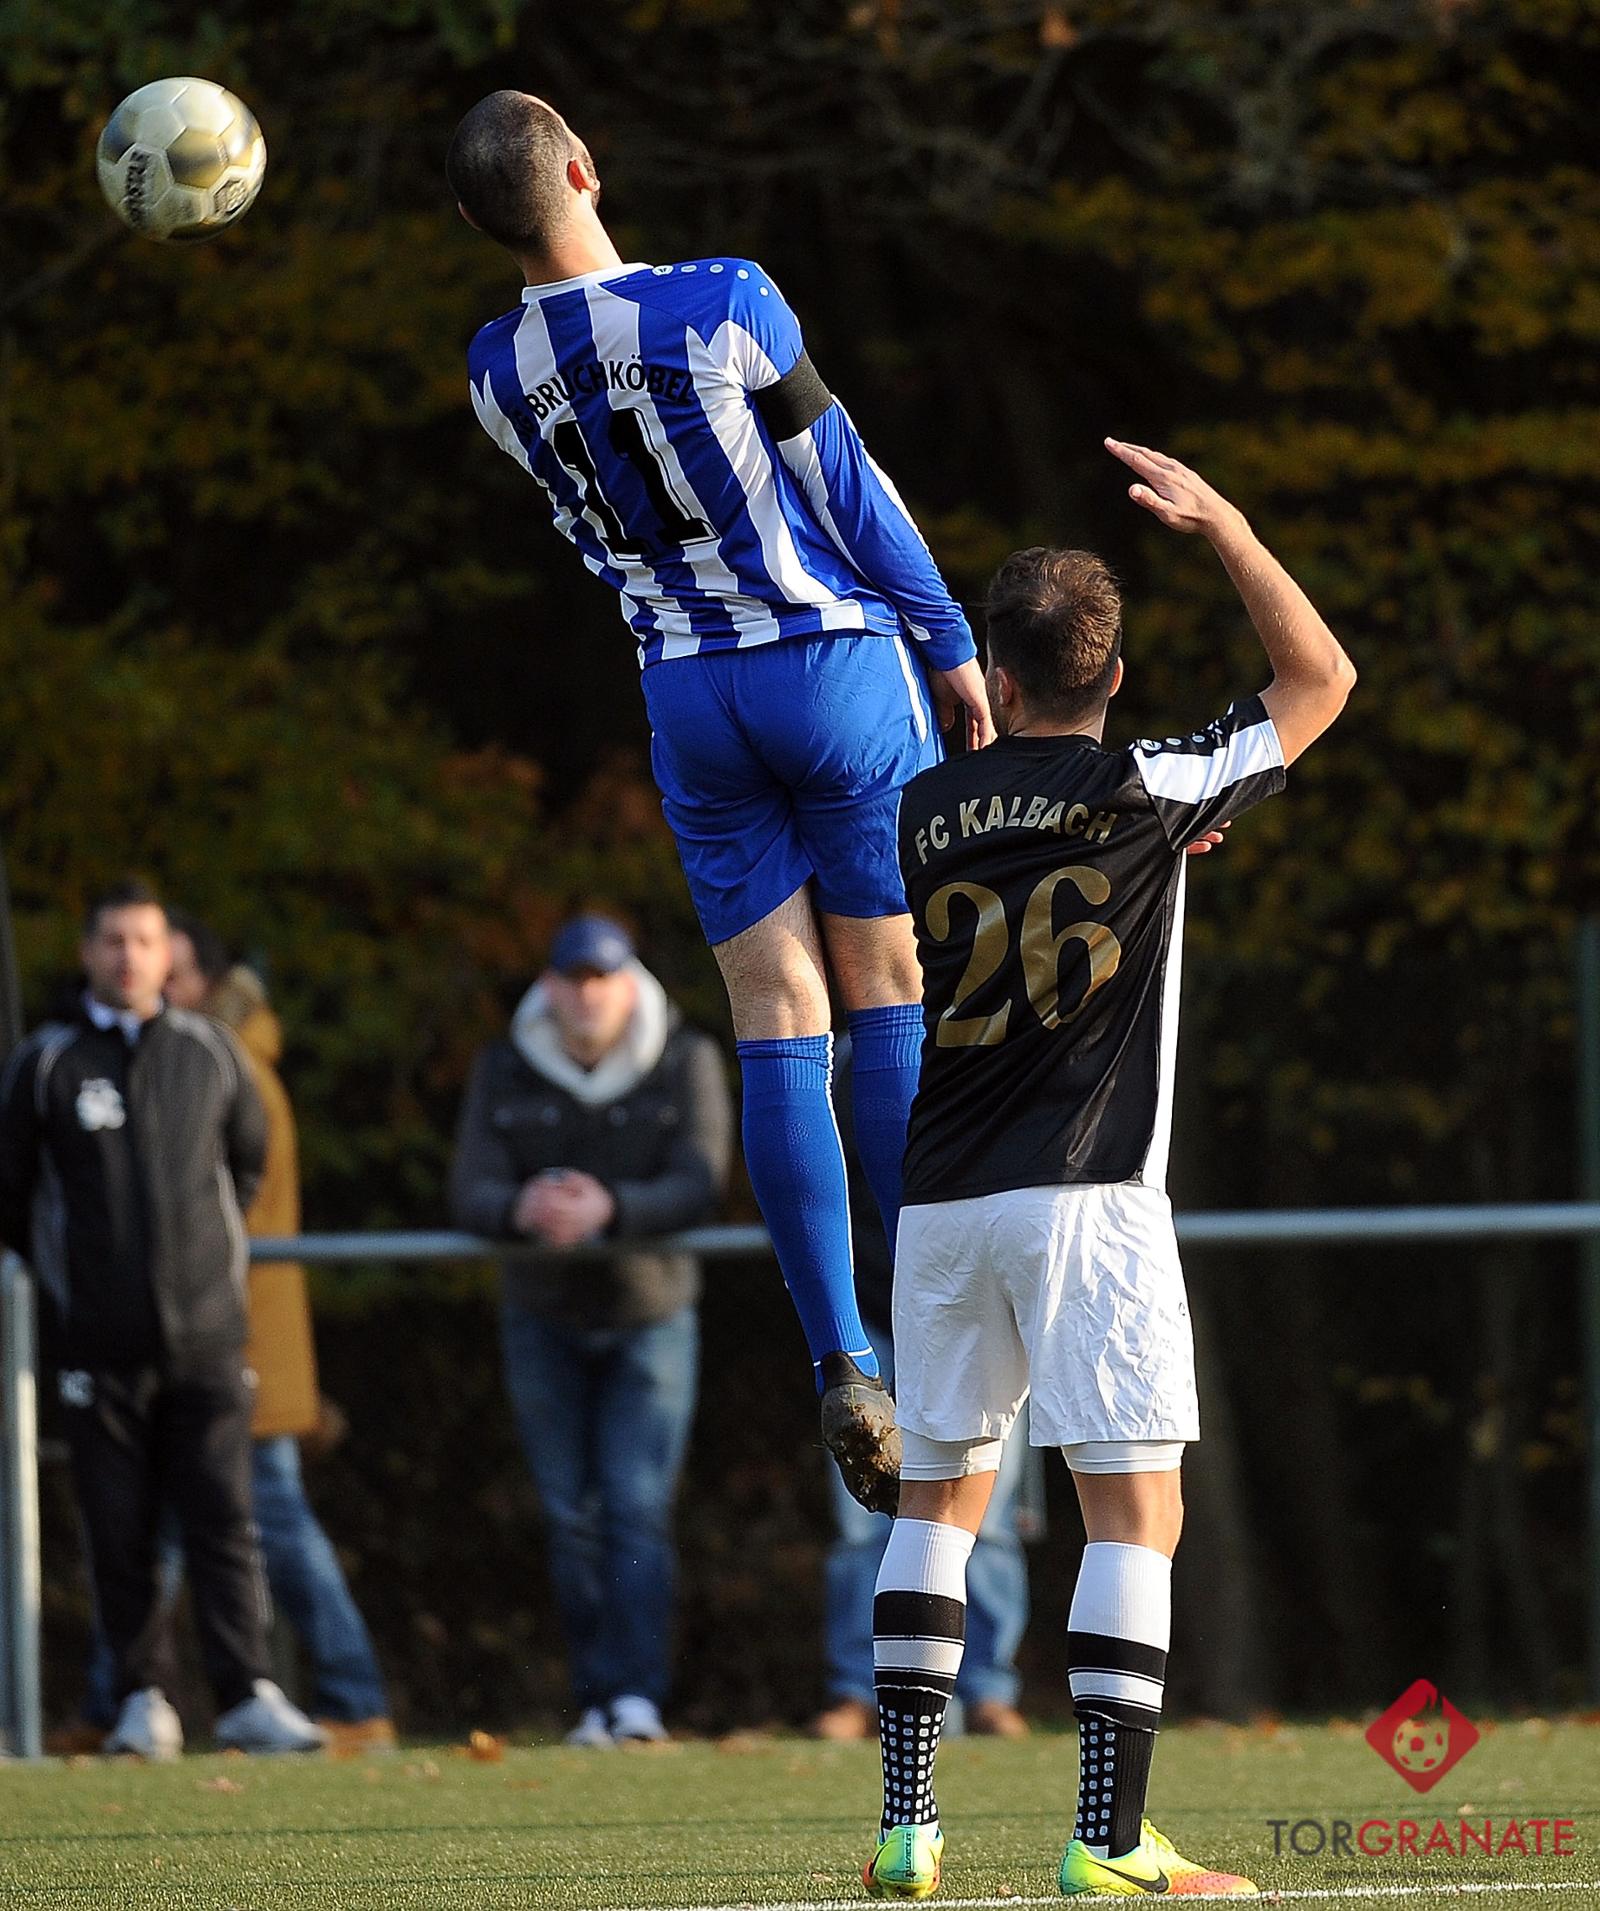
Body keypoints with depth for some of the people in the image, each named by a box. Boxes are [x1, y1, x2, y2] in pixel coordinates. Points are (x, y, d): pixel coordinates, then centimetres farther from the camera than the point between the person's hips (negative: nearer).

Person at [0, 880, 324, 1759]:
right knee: (119, 1533, 1)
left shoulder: (210, 1053, 7)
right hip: (99, 1347, -1)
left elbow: (247, 1156, 24)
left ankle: (248, 1695, -10)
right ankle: (143, 1699, 8)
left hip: (206, 1332, 1)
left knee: (224, 1519, -7)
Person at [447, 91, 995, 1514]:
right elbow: (848, 488, -9)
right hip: (841, 668, -3)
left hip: (687, 692, 4)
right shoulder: (726, 304, -17)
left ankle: (842, 1367, -4)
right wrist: (949, 644, 2)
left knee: (777, 1032, 5)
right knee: (893, 1008, 5)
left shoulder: (498, 372, -4)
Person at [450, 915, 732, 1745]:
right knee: (571, 1516, 3)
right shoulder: (503, 1072, -3)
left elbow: (699, 1183, -20)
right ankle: (596, 1700, 9)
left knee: (638, 1506, -12)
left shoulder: (687, 1063, -8)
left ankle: (636, 1694, -17)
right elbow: (470, 1190, -13)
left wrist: (611, 1209, -39)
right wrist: (520, 1209, -37)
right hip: (543, 1318, 2)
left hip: (650, 1311, -2)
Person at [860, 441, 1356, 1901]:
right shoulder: (1143, 792, -6)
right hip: (1089, 1196, -5)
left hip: (942, 1204, 5)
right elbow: (1322, 680, 5)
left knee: (940, 1494, 15)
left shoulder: (928, 812, 6)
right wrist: (1218, 520, 9)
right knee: (1137, 1508, -3)